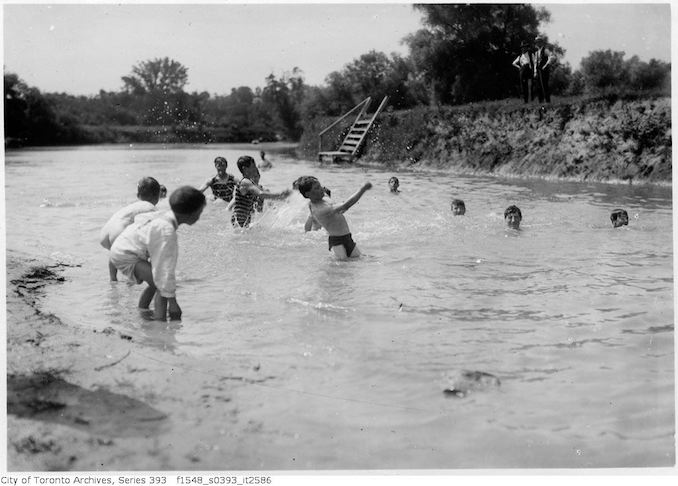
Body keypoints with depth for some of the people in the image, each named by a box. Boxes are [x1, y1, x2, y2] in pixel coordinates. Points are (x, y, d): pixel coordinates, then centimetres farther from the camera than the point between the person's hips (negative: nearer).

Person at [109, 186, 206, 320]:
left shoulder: (166, 216, -2)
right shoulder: (167, 231, -30)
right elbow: (165, 269, -29)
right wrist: (172, 302, -24)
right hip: (125, 255, -10)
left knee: (157, 282, 27)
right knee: (162, 284, -20)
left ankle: (141, 311, 45)